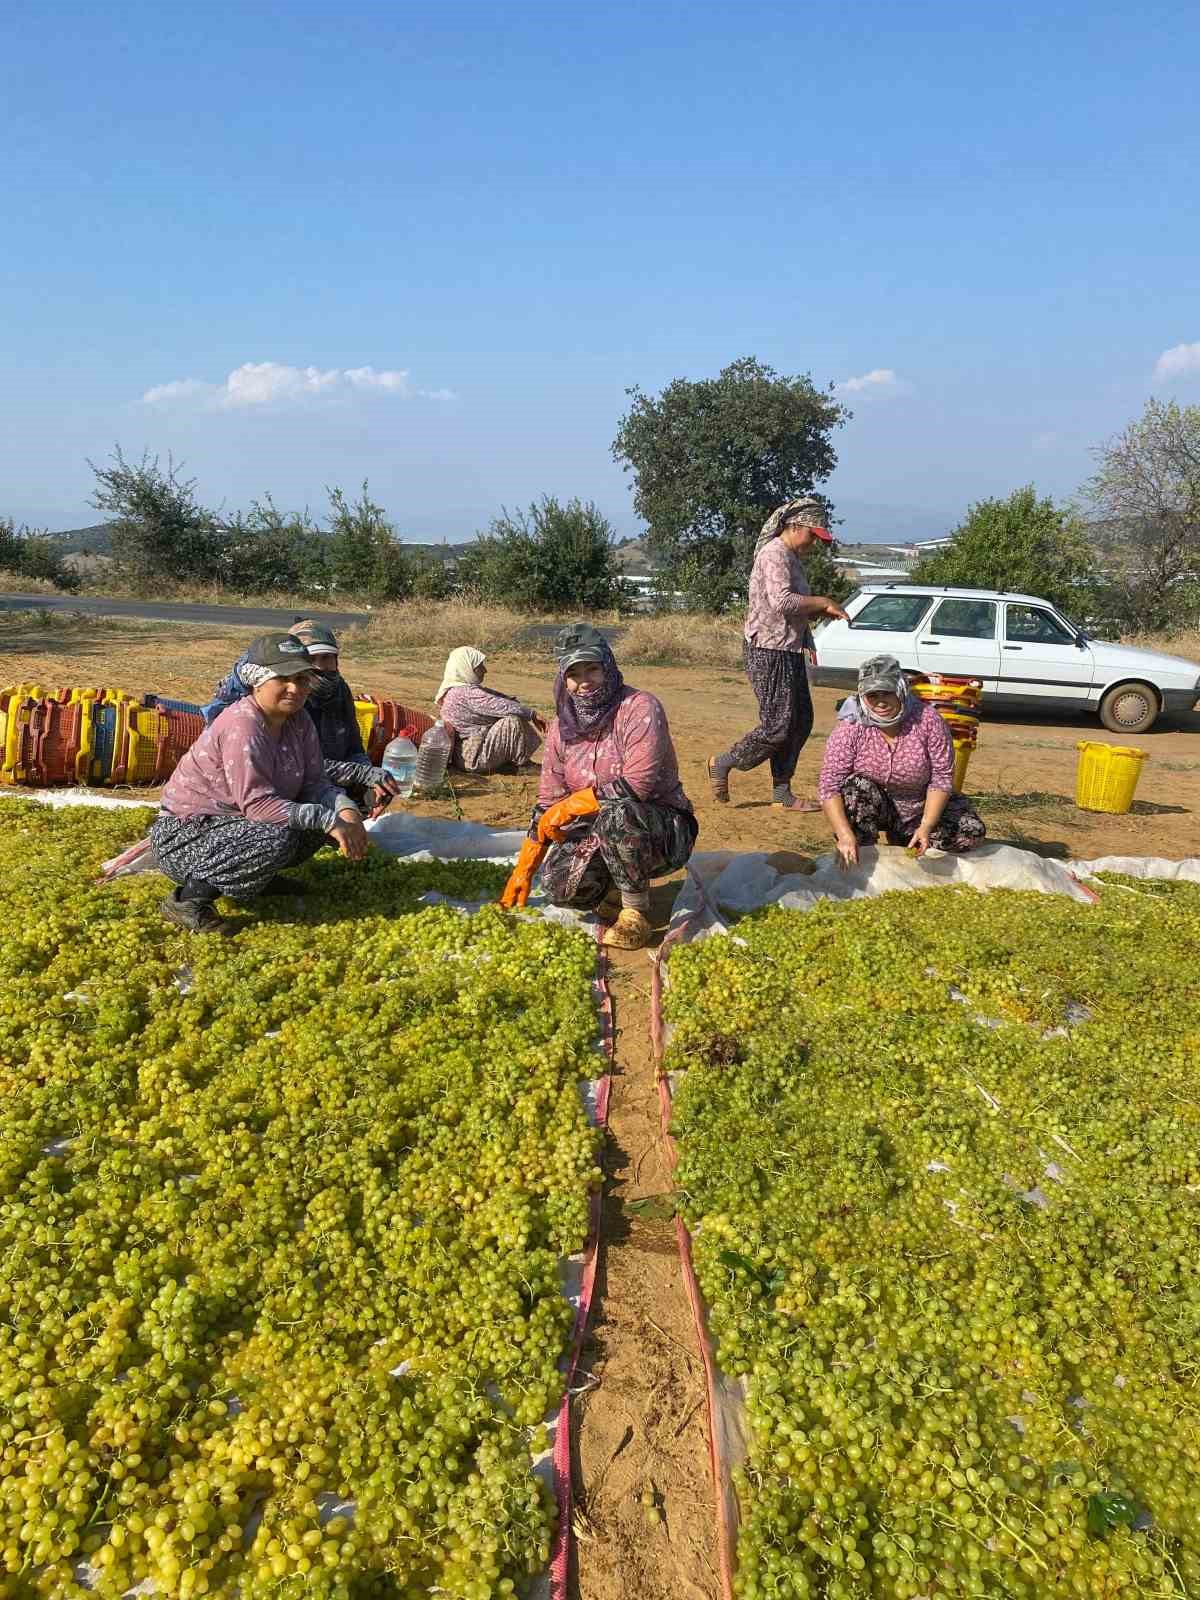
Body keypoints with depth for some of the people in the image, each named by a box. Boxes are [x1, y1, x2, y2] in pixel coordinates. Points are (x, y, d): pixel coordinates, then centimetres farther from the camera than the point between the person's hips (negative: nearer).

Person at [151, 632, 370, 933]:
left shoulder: (299, 721, 0)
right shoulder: (242, 726, -25)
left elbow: (315, 783, -2)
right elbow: (257, 803, -31)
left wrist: (347, 810, -23)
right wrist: (329, 821, -34)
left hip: (234, 822, 9)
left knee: (328, 813, -2)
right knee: (277, 837, -34)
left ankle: (255, 875, 14)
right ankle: (189, 897, -16)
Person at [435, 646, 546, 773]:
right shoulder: (466, 693, -22)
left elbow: (495, 696, 8)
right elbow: (501, 706, -23)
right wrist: (533, 714, -15)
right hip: (473, 758, -11)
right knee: (513, 722, -18)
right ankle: (523, 765, -1)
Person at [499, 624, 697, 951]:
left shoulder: (639, 708, -16)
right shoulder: (561, 727, 3)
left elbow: (639, 782, -28)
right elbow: (547, 804, 8)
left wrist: (570, 806, -22)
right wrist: (523, 871, 6)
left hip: (663, 831, -5)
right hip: (596, 834, 5)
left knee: (615, 814, -37)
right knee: (558, 884, -22)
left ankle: (636, 914, -16)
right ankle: (617, 889, 11)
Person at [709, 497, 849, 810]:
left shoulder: (792, 557, 19)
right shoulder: (774, 554, -14)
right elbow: (781, 602, -28)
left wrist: (822, 610, 9)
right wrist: (822, 601, -17)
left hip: (789, 651, 10)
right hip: (768, 651, -10)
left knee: (801, 721, 10)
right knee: (777, 726, -8)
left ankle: (781, 793, 17)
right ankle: (722, 764, 10)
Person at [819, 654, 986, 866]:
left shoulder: (927, 720, -18)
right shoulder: (849, 728, -21)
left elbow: (941, 777, -16)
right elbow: (829, 786, -25)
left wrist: (926, 827, -27)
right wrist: (845, 835, -39)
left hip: (919, 808, 2)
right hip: (872, 809, -2)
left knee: (971, 833, -15)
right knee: (855, 787, -32)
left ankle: (901, 840, 7)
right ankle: (860, 858, -15)